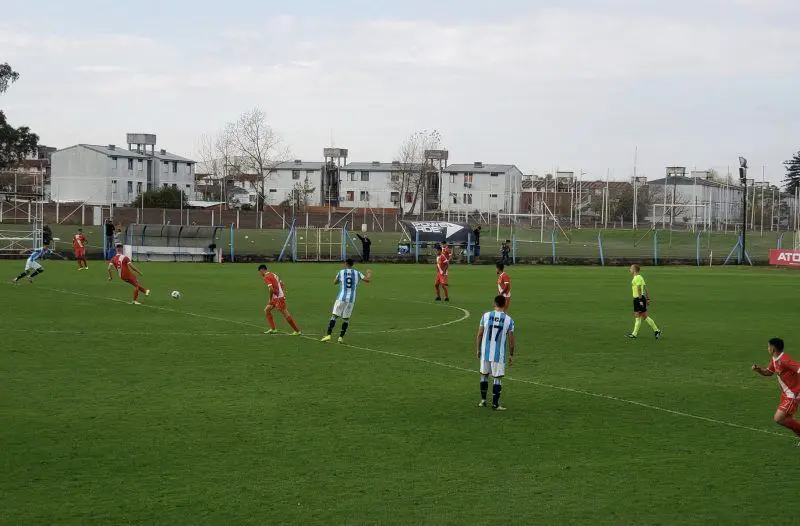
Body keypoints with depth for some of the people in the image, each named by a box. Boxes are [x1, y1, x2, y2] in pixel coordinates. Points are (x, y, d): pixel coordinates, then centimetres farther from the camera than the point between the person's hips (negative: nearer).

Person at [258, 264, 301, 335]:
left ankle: (297, 331, -1)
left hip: (278, 298, -10)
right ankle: (273, 329, 13)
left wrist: (270, 299, -11)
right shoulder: (273, 274, 17)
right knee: (266, 310, 15)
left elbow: (271, 289, -23)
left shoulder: (266, 277, -11)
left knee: (286, 315, -5)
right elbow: (282, 284, 19)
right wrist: (284, 295, 14)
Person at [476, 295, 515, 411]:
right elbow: (511, 340, -3)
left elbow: (480, 334, 0)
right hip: (499, 354, -2)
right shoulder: (508, 320, -7)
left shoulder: (486, 316, -3)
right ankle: (495, 404, 6)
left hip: (485, 352, 2)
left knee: (484, 375, 18)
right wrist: (511, 355, 8)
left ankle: (483, 400, 24)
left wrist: (478, 350, 12)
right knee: (497, 378, 5)